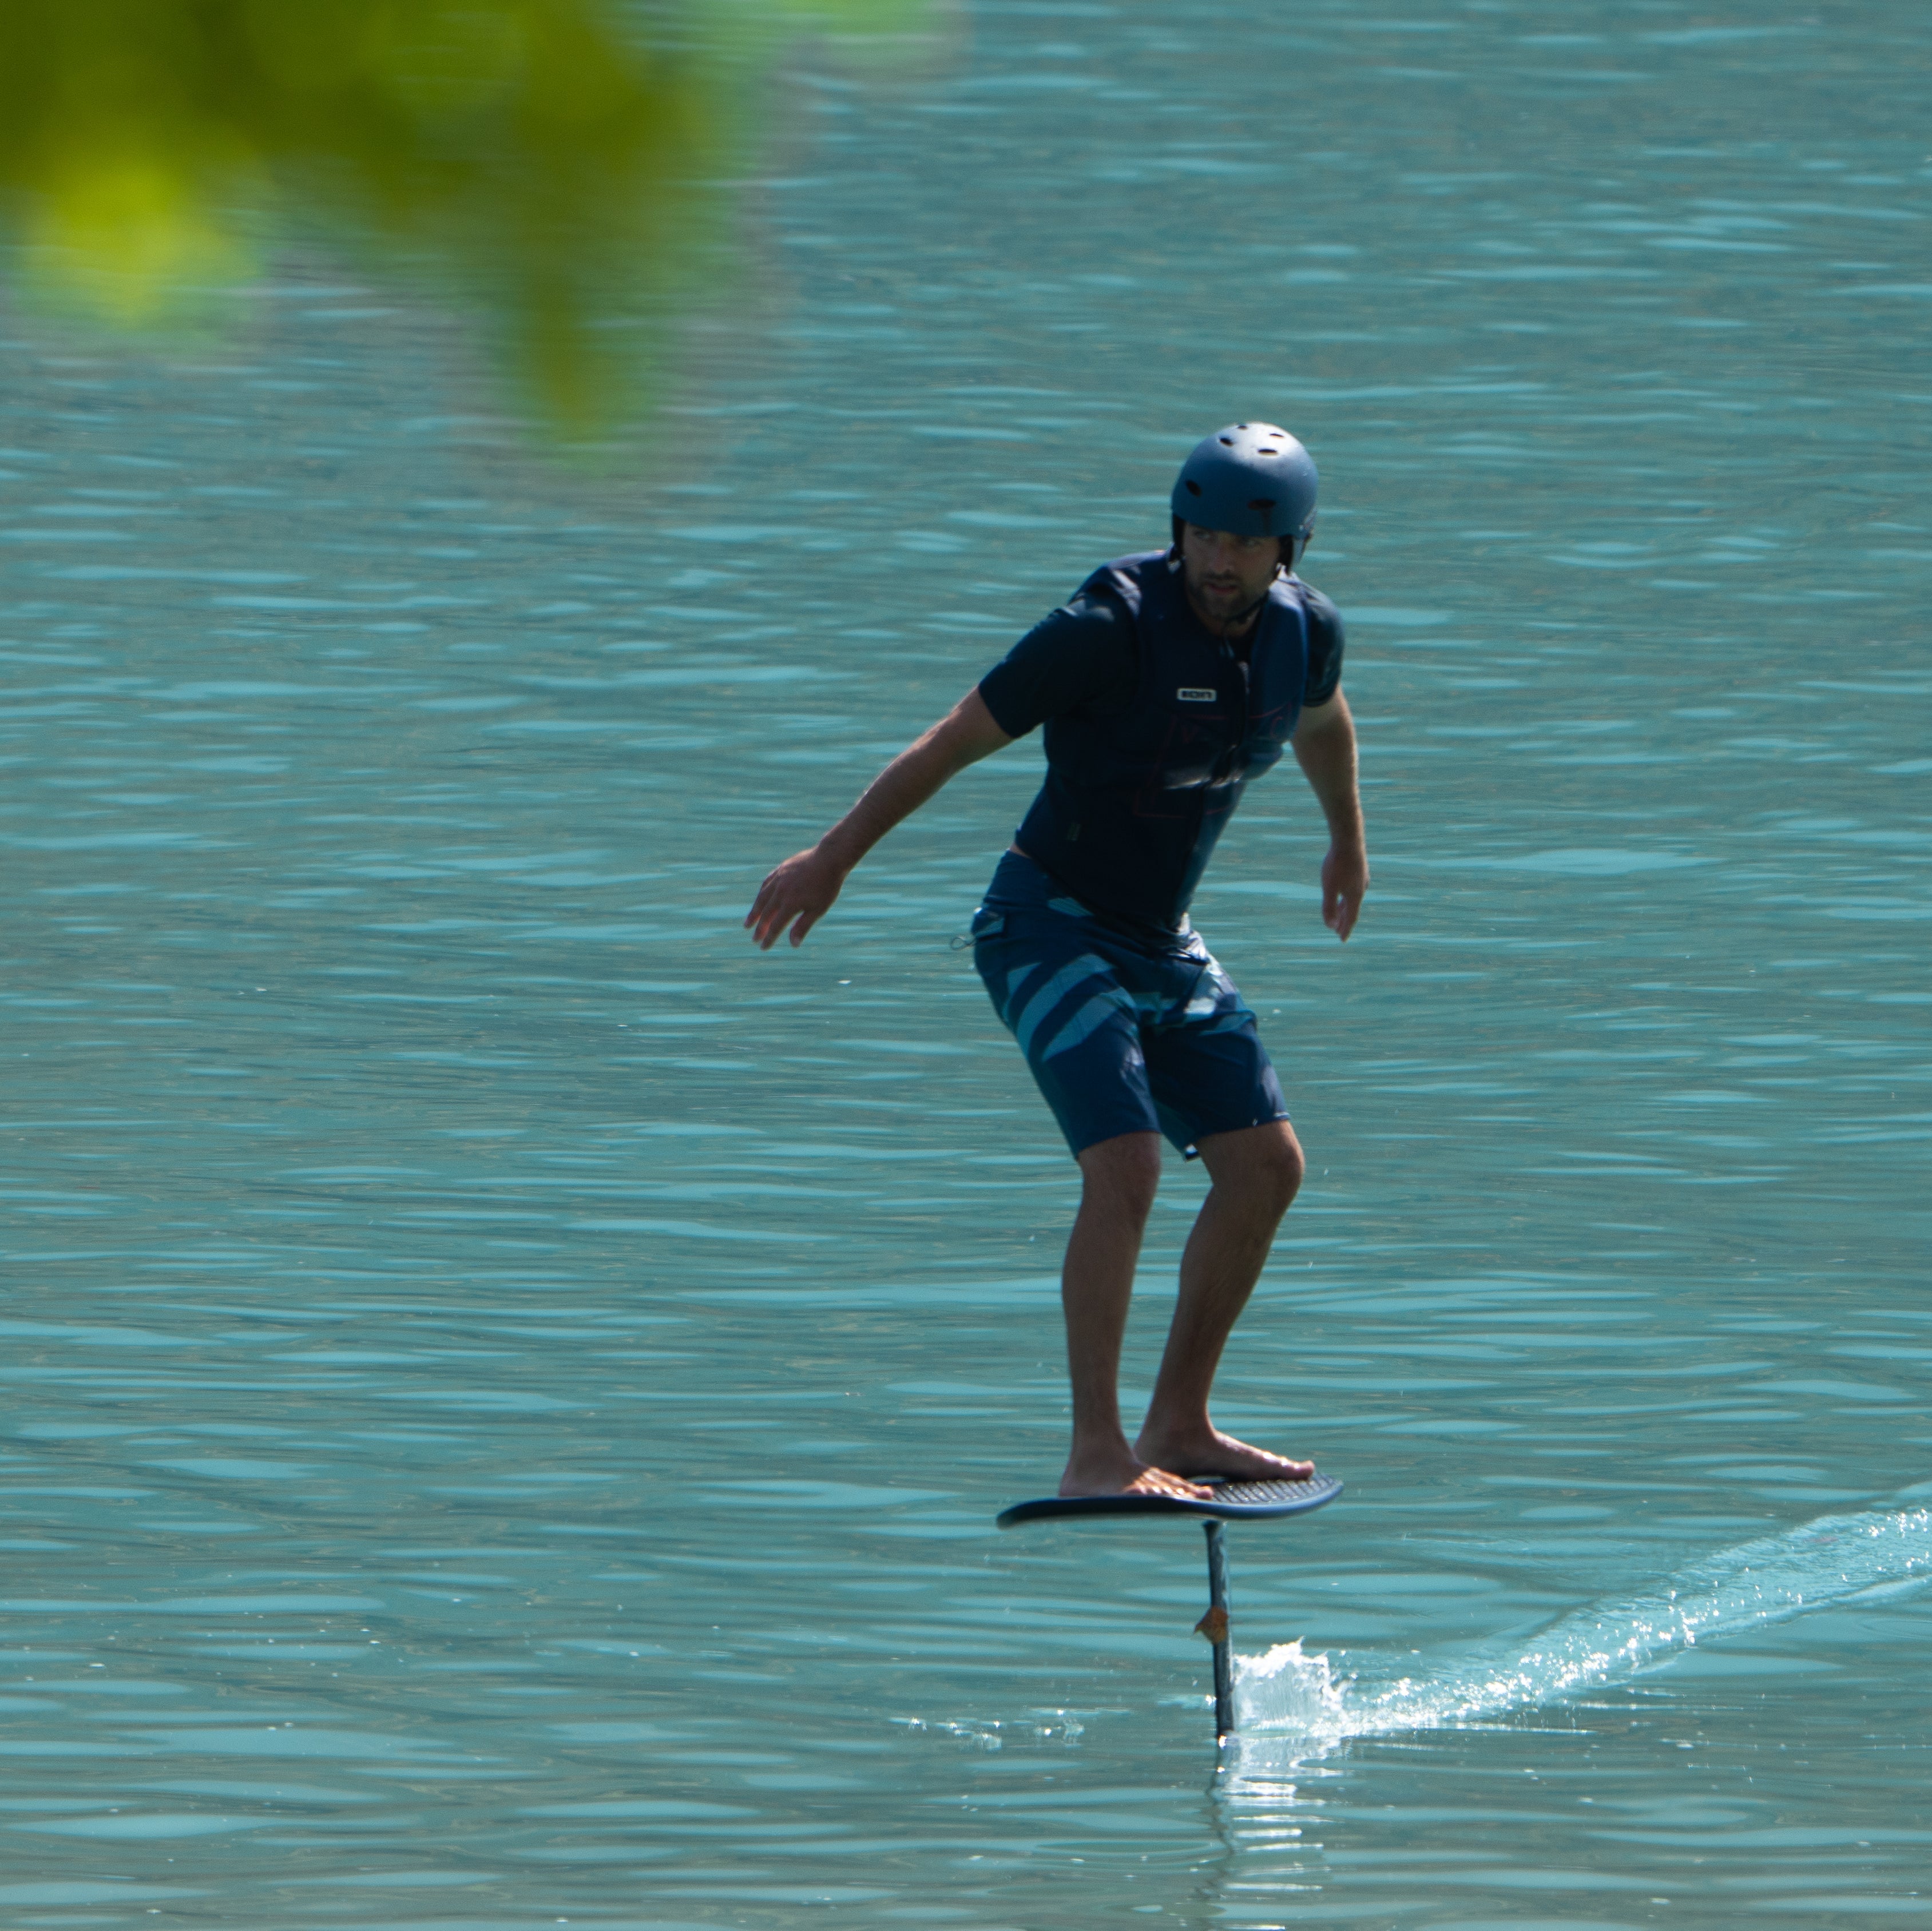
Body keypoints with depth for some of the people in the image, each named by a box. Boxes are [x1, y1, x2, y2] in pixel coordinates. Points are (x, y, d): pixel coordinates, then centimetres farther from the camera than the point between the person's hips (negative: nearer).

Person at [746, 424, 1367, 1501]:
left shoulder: (1304, 629, -3)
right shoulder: (1112, 630, -24)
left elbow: (1322, 721, 22)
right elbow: (957, 740, -15)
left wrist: (1350, 843, 39)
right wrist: (833, 860, -8)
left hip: (1164, 944, 8)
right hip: (1051, 927, -8)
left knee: (1267, 1166, 4)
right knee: (1126, 1168, -22)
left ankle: (1179, 1426, 15)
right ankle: (1098, 1453, -21)